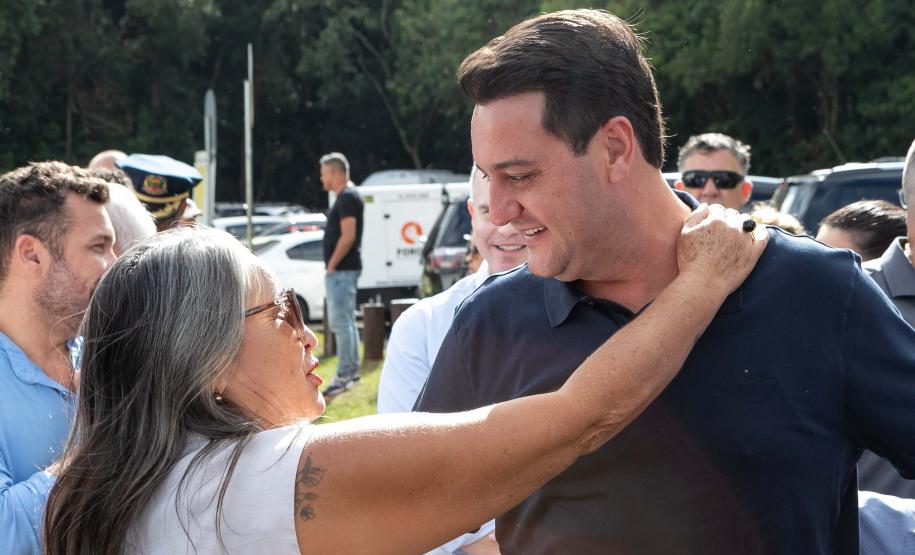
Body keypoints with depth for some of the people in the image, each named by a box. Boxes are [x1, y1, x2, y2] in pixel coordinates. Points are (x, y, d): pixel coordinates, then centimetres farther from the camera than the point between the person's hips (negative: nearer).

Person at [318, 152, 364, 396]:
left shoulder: (347, 197, -14)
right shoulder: (346, 196, 17)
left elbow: (348, 236, -22)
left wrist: (331, 265, -17)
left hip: (341, 270, -11)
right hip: (343, 270, 11)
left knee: (340, 322, -11)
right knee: (346, 322, 14)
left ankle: (344, 376, -11)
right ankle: (352, 371, 20)